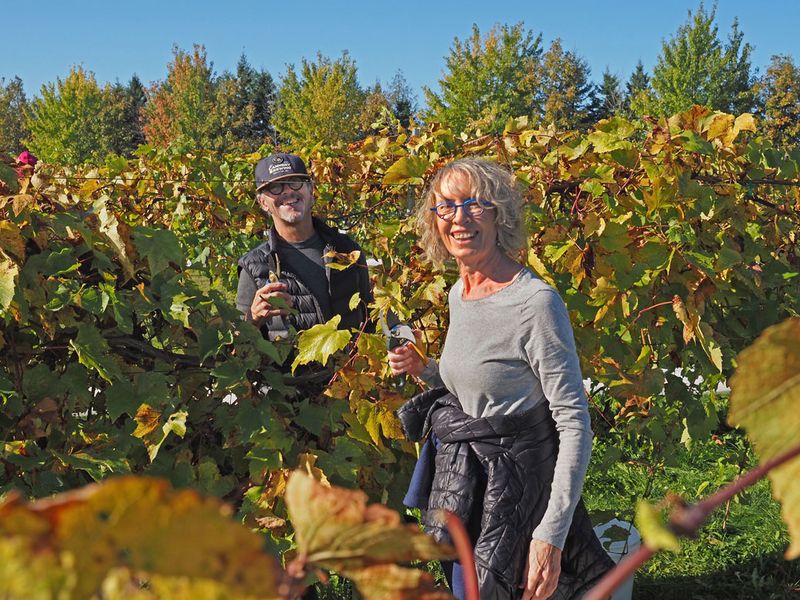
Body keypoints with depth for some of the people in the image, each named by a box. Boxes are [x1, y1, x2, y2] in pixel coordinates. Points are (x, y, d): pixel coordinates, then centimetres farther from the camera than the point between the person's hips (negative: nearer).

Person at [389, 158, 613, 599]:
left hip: (513, 494, -8)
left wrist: (550, 537, -24)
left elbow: (574, 424, -21)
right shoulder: (458, 294, 5)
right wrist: (422, 369, 2)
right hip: (461, 483, 8)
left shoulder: (536, 302, -21)